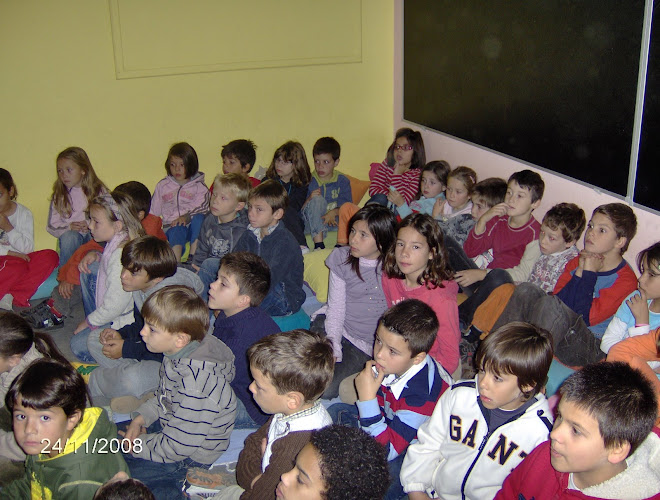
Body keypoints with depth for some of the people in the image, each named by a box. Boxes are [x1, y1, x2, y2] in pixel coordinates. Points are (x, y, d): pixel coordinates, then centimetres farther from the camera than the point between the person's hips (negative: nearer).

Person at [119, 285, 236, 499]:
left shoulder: (196, 384, -36)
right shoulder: (177, 354, -9)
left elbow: (178, 447, -28)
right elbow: (163, 396, 12)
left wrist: (139, 445, -14)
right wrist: (141, 417, -3)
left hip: (189, 456, -9)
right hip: (167, 425, 9)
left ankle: (177, 483, 3)